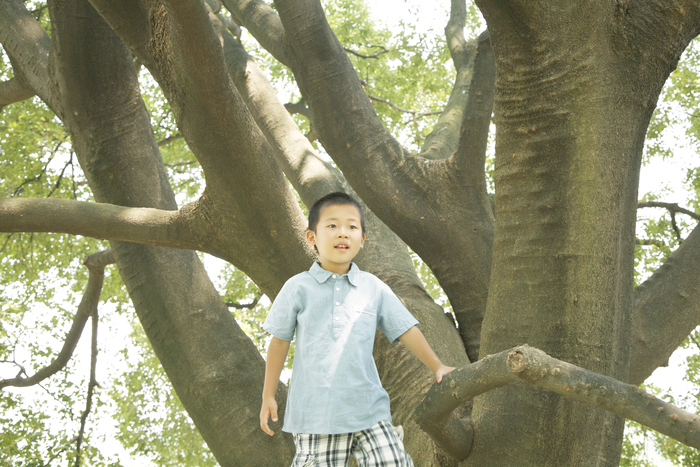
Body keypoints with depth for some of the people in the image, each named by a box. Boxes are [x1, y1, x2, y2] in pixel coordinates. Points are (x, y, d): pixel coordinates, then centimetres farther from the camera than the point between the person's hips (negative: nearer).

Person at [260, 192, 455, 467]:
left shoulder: (374, 289, 8)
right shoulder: (298, 288, 2)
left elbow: (406, 330, 14)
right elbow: (279, 342, 8)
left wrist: (437, 367, 11)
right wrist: (268, 396, 10)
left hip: (368, 410, 2)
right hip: (315, 413, -2)